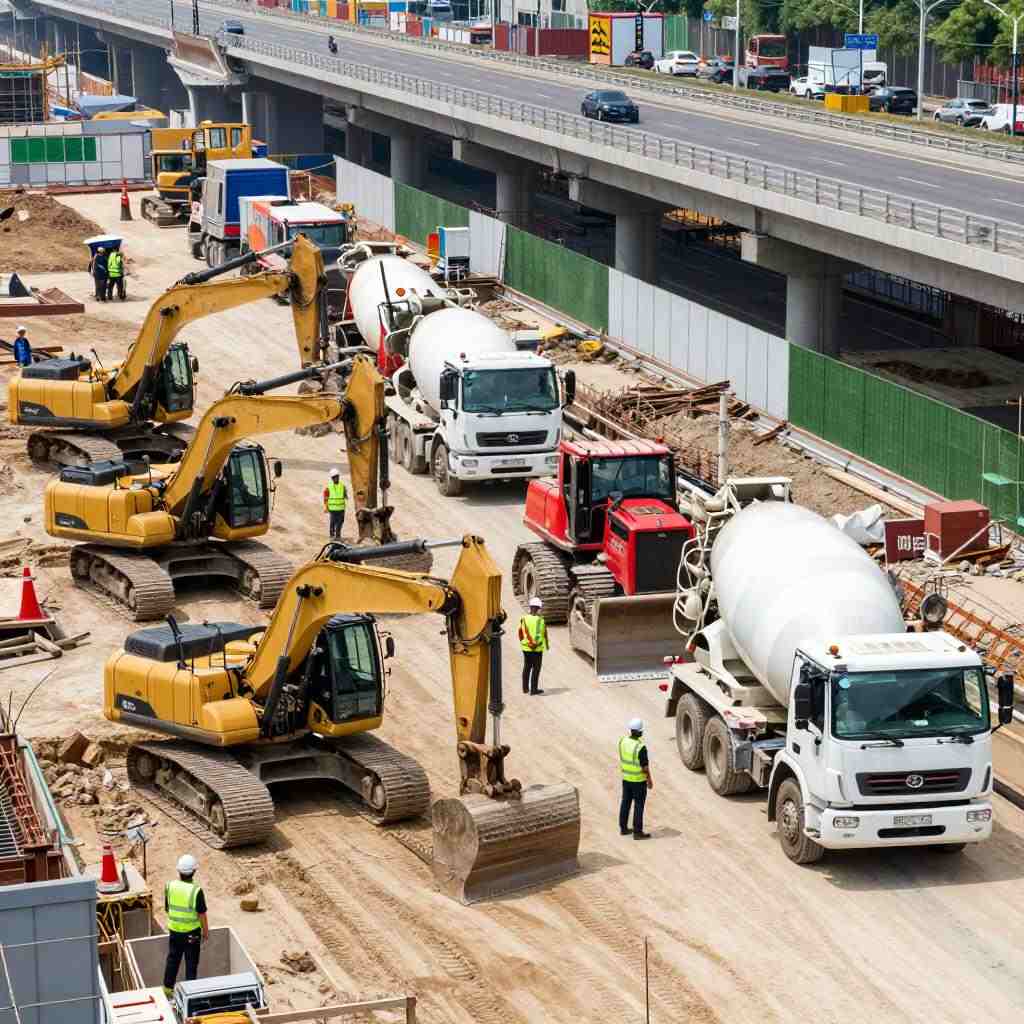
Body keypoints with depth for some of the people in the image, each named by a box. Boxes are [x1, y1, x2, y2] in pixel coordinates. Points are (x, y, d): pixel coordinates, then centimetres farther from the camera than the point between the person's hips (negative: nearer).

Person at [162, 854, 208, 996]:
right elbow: (202, 914, -15)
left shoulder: (170, 886, -10)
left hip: (174, 930, 4)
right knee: (191, 962, 9)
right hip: (192, 932, -4)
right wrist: (206, 931, 0)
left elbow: (167, 908, 3)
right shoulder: (196, 891, -23)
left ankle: (168, 987, 29)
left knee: (173, 958, 20)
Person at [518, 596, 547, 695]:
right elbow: (545, 634, -8)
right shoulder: (540, 620, -13)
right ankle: (533, 690, 2)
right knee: (536, 668, 2)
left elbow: (520, 632, 5)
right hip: (538, 648, -4)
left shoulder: (524, 619, -2)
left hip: (526, 647, 4)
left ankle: (525, 688, 25)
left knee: (527, 667, 18)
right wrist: (547, 645, 7)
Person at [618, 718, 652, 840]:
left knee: (626, 802, 17)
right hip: (638, 779, -7)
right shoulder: (641, 747, -27)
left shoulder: (623, 741, -6)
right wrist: (650, 780, -9)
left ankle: (623, 828, 27)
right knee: (639, 805, 3)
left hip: (626, 777, 7)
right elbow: (645, 766, -21)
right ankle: (637, 832, 8)